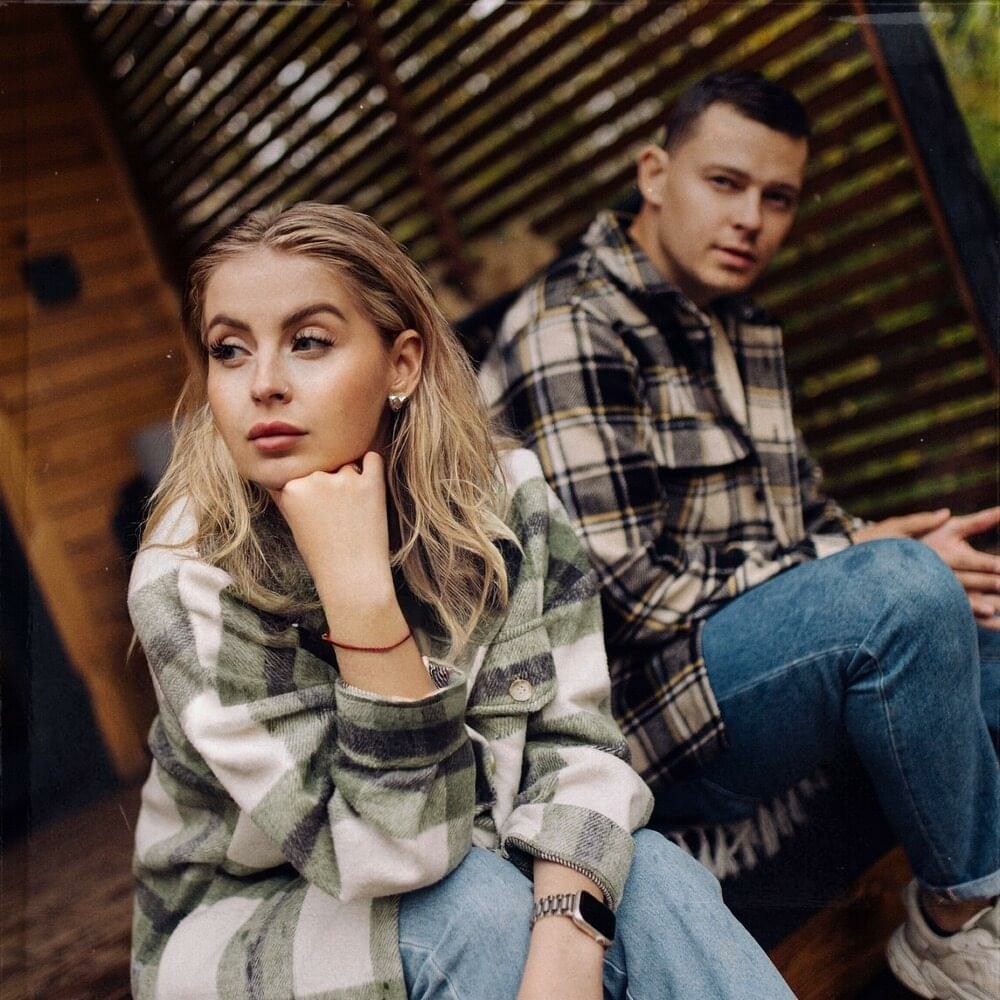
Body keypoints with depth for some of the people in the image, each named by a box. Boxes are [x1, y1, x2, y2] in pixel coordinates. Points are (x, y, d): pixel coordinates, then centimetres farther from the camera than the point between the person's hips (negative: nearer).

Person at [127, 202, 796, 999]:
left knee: (650, 874, -24)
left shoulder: (504, 500, -14)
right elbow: (390, 851, -26)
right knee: (484, 908, -30)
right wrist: (356, 586, -37)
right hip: (244, 927, -2)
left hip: (479, 874, 3)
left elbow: (571, 742, -16)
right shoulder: (189, 583, -23)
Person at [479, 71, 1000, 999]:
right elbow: (626, 595, -20)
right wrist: (875, 562, -14)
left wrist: (870, 541, -2)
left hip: (766, 661, 9)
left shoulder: (750, 336, 15)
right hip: (638, 714, -9)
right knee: (904, 593, -30)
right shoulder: (571, 329, -13)